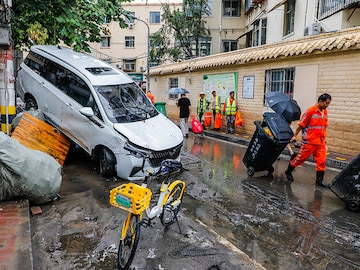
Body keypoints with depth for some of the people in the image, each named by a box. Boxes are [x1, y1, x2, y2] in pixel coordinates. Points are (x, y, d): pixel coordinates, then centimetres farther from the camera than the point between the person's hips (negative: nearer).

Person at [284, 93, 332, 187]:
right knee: (300, 158, 6)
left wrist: (324, 139, 18)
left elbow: (324, 126, 16)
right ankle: (288, 172, 25)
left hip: (321, 142, 6)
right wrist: (294, 136, -4)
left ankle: (319, 180, 13)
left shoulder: (325, 112, 7)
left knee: (322, 161, 3)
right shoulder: (310, 111, -14)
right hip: (309, 142, -6)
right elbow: (301, 125, -9)